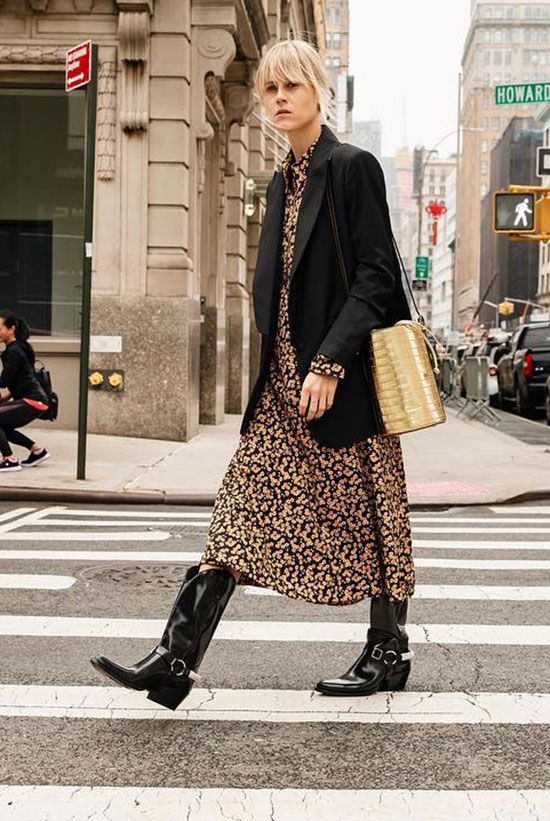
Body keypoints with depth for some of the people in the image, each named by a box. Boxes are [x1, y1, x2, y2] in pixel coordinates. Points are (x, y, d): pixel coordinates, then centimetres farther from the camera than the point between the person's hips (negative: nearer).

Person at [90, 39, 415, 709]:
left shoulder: (352, 168, -5)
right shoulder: (282, 183, 17)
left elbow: (375, 276, -13)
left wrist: (330, 364, -20)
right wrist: (286, 364, 11)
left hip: (342, 376, -7)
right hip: (284, 377, 7)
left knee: (366, 514, 4)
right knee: (241, 510, 0)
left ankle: (389, 653, 21)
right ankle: (176, 658, -1)